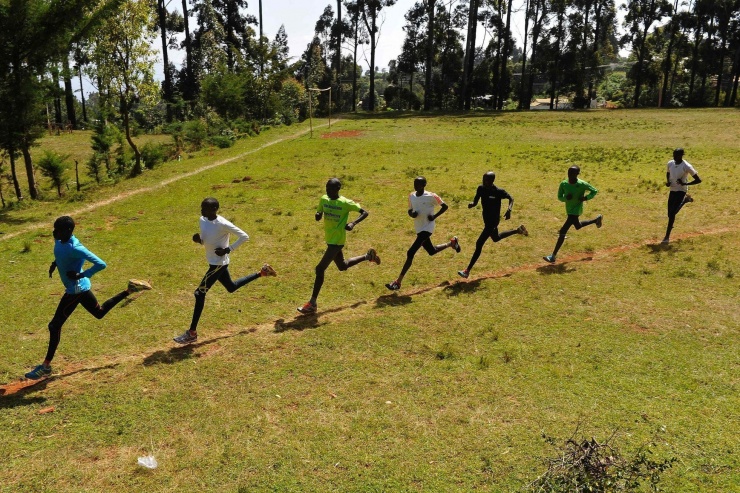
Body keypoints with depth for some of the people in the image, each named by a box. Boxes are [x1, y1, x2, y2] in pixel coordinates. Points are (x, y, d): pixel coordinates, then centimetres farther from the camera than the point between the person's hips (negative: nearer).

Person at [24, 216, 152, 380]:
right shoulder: (59, 241, -2)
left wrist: (80, 275, -27)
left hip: (76, 290, -10)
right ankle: (129, 289, 28)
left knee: (55, 325, -4)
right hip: (80, 288, 10)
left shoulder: (75, 248, -28)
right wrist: (55, 263, 7)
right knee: (100, 313, 26)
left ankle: (46, 366, 7)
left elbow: (101, 264, -29)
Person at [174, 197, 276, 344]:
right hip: (214, 262, 9)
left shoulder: (223, 224, -24)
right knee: (231, 287, 26)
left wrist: (228, 249, -20)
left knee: (200, 293, -7)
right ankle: (262, 272, 39)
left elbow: (244, 236, -16)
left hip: (218, 263, -9)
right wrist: (198, 239, -10)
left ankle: (192, 333, 3)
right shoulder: (202, 220, -1)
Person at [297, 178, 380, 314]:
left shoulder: (345, 203, -17)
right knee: (342, 266, 26)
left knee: (320, 269, -13)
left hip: (337, 241, -8)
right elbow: (318, 215, 12)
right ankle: (368, 256, 47)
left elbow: (365, 212, -12)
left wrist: (353, 223, -29)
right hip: (330, 240, 8)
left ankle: (312, 304, -4)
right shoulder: (323, 200, 1)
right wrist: (317, 215, -13)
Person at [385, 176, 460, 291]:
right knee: (431, 251, 25)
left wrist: (435, 216, -15)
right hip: (419, 229, 8)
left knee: (410, 253, -17)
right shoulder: (411, 196, 2)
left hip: (427, 228, -8)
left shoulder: (431, 196, -15)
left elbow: (445, 206, -5)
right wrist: (412, 213, -9)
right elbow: (410, 210, 14)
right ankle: (451, 242, 52)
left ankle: (398, 282, -13)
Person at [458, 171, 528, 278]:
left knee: (479, 244, -10)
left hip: (493, 221, -8)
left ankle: (467, 271, -4)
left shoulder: (499, 192, -22)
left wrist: (509, 210, -26)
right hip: (487, 220, 8)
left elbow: (511, 199, -8)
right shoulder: (480, 189, -7)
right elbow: (475, 201, 2)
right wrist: (472, 204, -22)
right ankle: (518, 230, 50)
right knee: (495, 238, 31)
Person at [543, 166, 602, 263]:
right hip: (569, 210, 7)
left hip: (576, 210, -7)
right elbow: (560, 197, 3)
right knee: (578, 226, 32)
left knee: (562, 232, -16)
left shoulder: (582, 184, -18)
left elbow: (594, 191, -4)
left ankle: (553, 256, -14)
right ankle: (597, 219, 56)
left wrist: (586, 198, -21)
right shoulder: (563, 184, -6)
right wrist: (566, 197, -19)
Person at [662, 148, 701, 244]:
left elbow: (698, 180, -12)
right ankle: (685, 199, 44)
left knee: (672, 213, -16)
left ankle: (667, 237, -10)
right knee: (670, 214, 14)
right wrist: (668, 181, 3)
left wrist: (685, 184, -22)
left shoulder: (686, 166, -16)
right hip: (672, 190, 6)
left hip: (681, 191, -6)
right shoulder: (670, 163, 0)